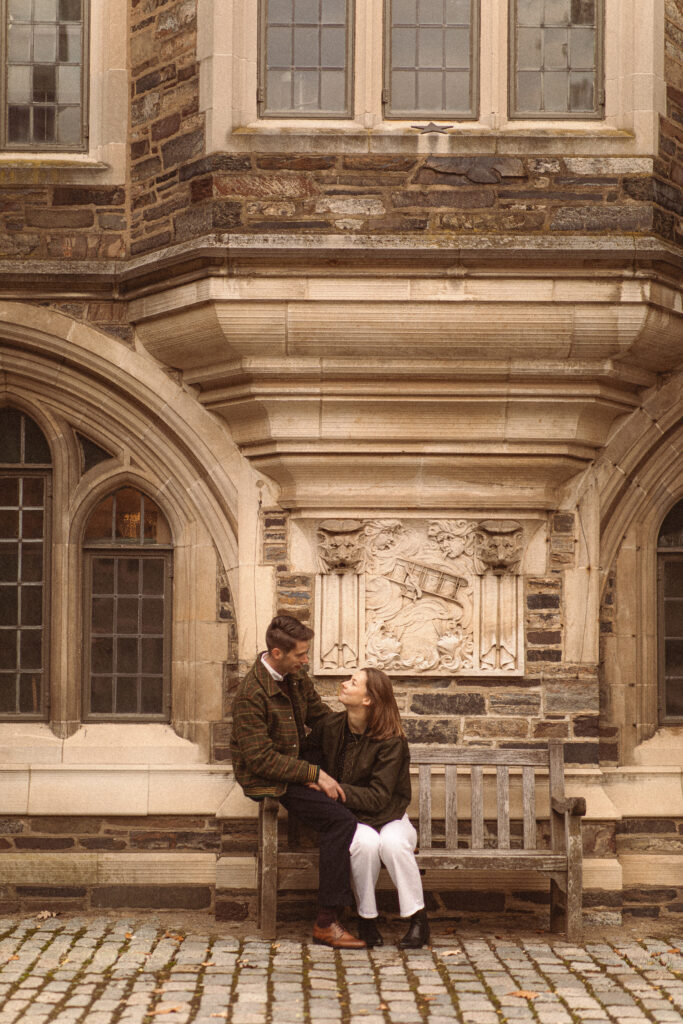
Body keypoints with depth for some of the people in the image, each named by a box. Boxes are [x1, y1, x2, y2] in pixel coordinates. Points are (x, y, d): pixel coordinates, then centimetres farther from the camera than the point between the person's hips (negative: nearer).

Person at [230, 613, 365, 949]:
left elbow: (322, 717, 17)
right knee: (341, 818, -26)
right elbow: (261, 758, -22)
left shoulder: (297, 677, 6)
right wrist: (315, 774, -23)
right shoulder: (250, 695, -19)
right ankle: (326, 923, -22)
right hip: (266, 781, -8)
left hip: (297, 768, 8)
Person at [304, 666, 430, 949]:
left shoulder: (391, 741, -13)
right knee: (366, 842, -34)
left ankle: (418, 919, -18)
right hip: (349, 819, 2)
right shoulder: (328, 726, 0)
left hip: (388, 816, -2)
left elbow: (378, 798, -16)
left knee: (393, 842, -36)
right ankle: (367, 919, -15)